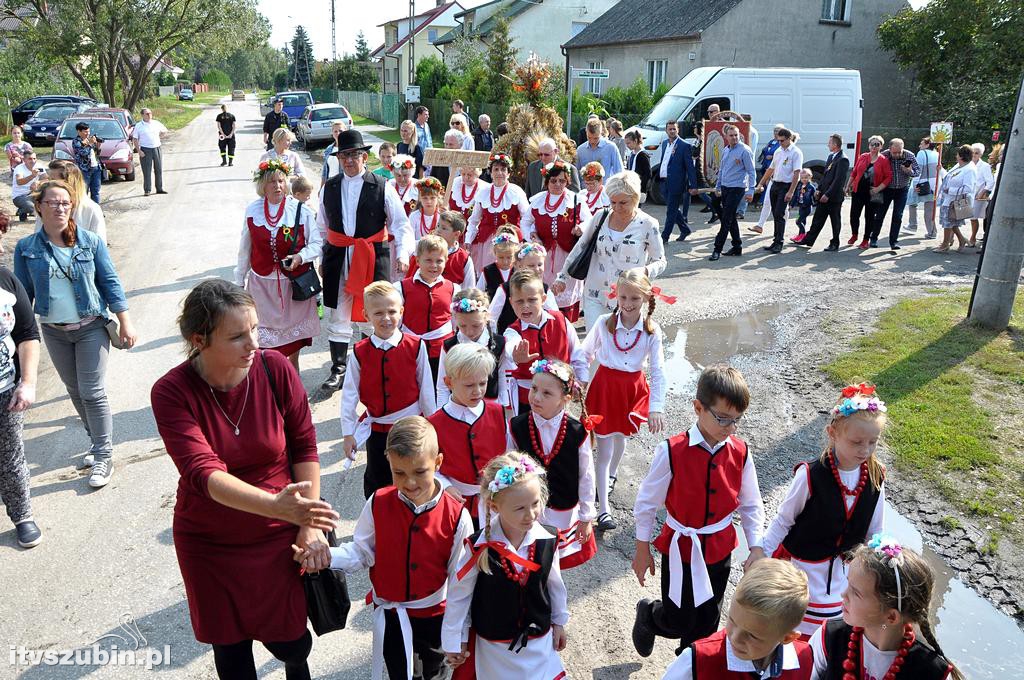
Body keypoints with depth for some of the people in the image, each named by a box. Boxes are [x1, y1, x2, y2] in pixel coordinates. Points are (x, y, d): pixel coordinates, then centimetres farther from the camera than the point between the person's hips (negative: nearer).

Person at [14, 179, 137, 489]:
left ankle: (103, 457, 6)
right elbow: (22, 293, 5)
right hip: (54, 332, 3)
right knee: (75, 391, 14)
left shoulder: (90, 242, -7)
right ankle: (97, 441, 32)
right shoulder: (26, 248, -2)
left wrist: (125, 322, -6)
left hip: (91, 329, -3)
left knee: (92, 392, -3)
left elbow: (110, 283, -4)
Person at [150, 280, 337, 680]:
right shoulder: (171, 392, -20)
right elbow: (204, 473, -31)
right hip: (211, 543, 0)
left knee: (289, 641, 11)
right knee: (230, 646, 16)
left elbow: (304, 446, -7)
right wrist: (276, 505, -46)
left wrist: (309, 525, -10)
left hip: (279, 535, 0)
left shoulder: (276, 369, -16)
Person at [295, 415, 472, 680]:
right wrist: (328, 557, -25)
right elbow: (361, 552, -6)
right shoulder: (378, 504, -16)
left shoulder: (456, 516, -19)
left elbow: (461, 580, -11)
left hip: (435, 616, 0)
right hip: (390, 616, 0)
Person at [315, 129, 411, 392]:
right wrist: (323, 256, 13)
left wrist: (403, 254, -17)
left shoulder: (382, 187, -4)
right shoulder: (329, 187, 7)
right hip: (338, 257, 3)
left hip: (373, 257, -3)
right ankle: (338, 370, 16)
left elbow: (401, 224, -5)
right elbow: (322, 226, 15)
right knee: (338, 316, 5)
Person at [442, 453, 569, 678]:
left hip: (540, 639, 2)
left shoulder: (546, 542, -16)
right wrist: (453, 641, -3)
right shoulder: (480, 548, -24)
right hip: (494, 644, -2)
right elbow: (459, 594, -11)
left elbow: (554, 584, 2)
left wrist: (559, 621, 14)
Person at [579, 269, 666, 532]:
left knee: (620, 436, 22)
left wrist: (656, 407, -16)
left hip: (633, 388, 1)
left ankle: (611, 475, 54)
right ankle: (603, 508, 7)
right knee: (604, 447, 1)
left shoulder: (652, 331, -12)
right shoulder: (604, 322, -12)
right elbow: (585, 354, 2)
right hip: (605, 385, -1)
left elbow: (658, 372, -11)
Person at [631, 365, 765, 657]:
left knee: (706, 624, 18)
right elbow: (647, 502, -10)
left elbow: (751, 504, 3)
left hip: (720, 550, 4)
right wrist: (643, 550, -2)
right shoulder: (672, 452, -22)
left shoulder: (740, 453, -10)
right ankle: (648, 614, 40)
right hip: (680, 548, -3)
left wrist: (756, 547, -4)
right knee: (678, 623, 7)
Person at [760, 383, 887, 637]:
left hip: (844, 568, 4)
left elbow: (874, 531, 5)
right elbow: (783, 521, -10)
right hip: (803, 566, -4)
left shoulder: (876, 477, -9)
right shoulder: (811, 475, -23)